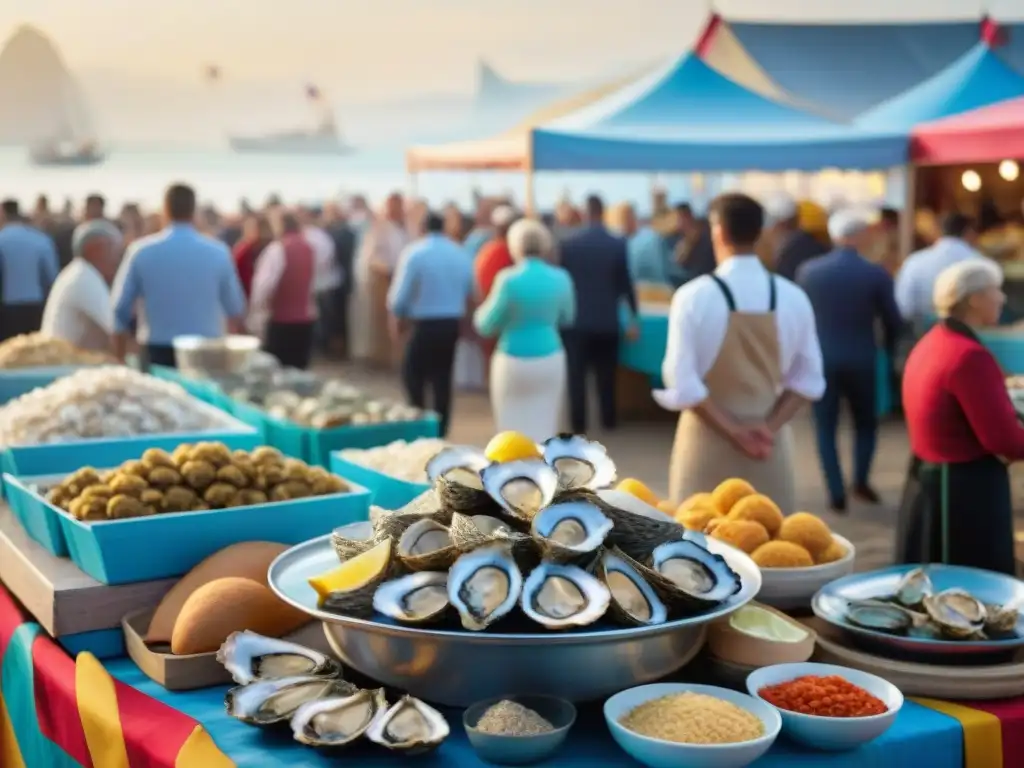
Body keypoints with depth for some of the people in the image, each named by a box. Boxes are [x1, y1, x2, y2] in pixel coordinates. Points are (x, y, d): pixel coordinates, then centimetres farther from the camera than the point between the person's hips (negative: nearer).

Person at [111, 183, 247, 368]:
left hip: (157, 354, 0)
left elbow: (119, 310, 1)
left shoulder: (141, 251, -2)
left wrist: (119, 359, 12)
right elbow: (236, 311, 8)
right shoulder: (218, 252, -2)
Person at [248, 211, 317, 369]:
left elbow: (264, 285, -18)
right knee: (299, 368, 10)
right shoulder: (309, 249, 10)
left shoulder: (277, 249, -12)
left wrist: (256, 316, -15)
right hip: (306, 318, 7)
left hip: (281, 319, -7)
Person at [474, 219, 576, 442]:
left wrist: (481, 312, 16)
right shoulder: (561, 278, -2)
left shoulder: (509, 279, -14)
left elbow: (486, 326, -6)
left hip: (514, 362, -4)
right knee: (545, 428, 11)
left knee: (512, 431, 6)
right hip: (550, 360, 4)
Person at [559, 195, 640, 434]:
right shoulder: (618, 245, -4)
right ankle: (609, 420, 16)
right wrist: (633, 317, 6)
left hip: (576, 319, -1)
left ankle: (578, 423, 0)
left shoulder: (569, 244, -5)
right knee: (606, 374, 10)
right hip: (607, 320, 1)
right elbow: (625, 283, -2)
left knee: (576, 374, 2)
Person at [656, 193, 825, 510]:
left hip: (709, 438, -3)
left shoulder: (694, 296, -11)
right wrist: (770, 425, -5)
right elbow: (808, 379, 0)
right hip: (769, 442, 3)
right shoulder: (794, 298, -1)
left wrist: (732, 429, -10)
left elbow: (682, 381, -15)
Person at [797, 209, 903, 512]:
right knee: (866, 422, 20)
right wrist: (890, 349, 20)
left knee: (826, 427, 8)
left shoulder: (808, 270, -5)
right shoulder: (876, 274, -9)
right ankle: (861, 480, 12)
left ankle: (837, 493, 3)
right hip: (861, 360, 0)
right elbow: (893, 321, 0)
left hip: (821, 359, 1)